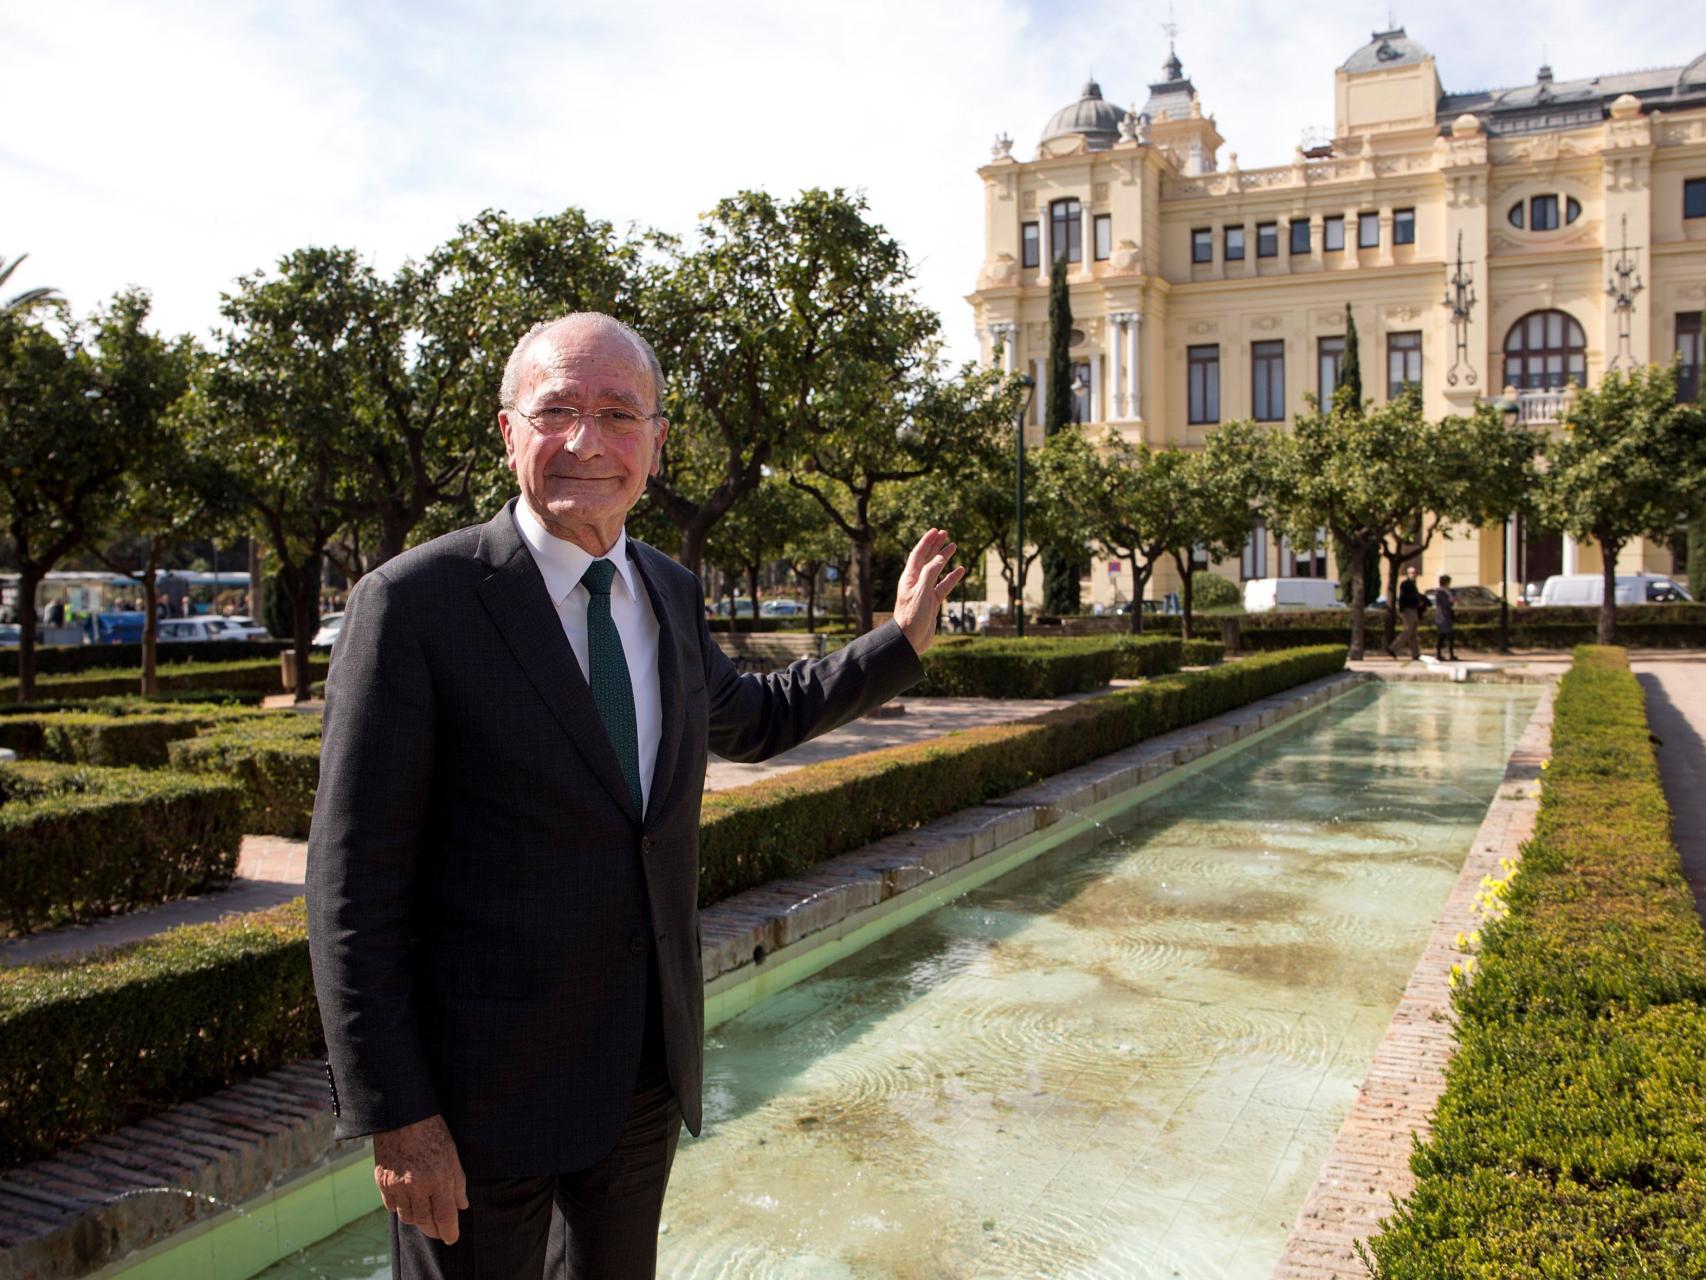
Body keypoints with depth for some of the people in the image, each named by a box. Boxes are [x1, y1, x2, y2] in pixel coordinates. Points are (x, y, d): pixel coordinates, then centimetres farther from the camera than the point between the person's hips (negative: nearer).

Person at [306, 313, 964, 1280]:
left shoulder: (670, 594, 3)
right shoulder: (415, 603, -16)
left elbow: (753, 720, 22)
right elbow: (355, 882, -15)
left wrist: (901, 639, 17)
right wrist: (394, 1117, -15)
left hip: (649, 1060, 6)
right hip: (485, 1086, -6)